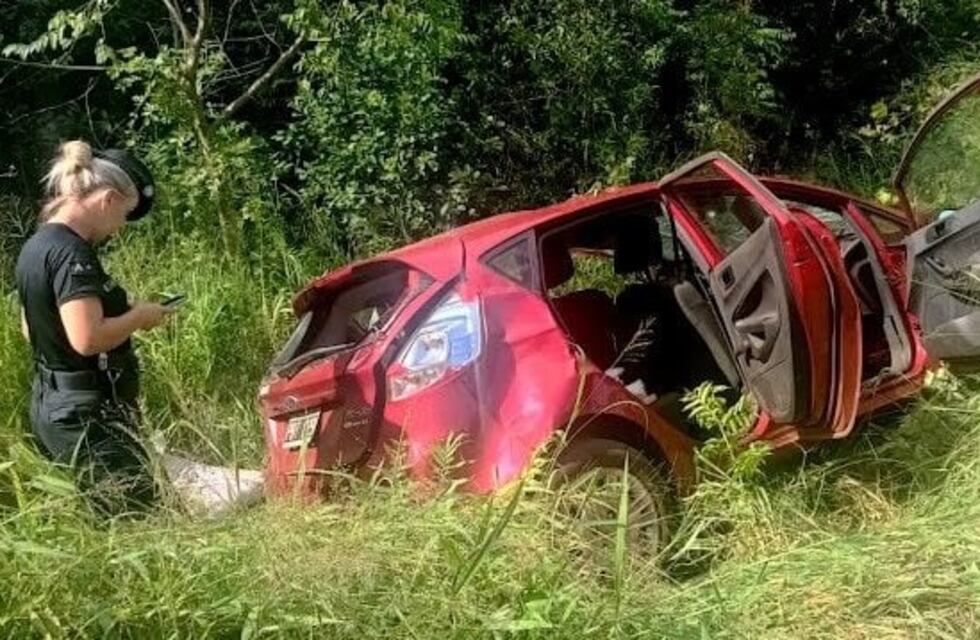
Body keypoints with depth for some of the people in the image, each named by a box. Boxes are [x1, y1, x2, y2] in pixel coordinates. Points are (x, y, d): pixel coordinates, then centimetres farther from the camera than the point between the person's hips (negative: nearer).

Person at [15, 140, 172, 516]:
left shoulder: (36, 247, 12)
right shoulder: (72, 253, -19)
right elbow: (86, 338, -29)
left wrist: (123, 314, 14)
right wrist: (138, 317, -11)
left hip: (52, 407, 10)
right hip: (87, 414, -10)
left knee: (108, 516, 16)